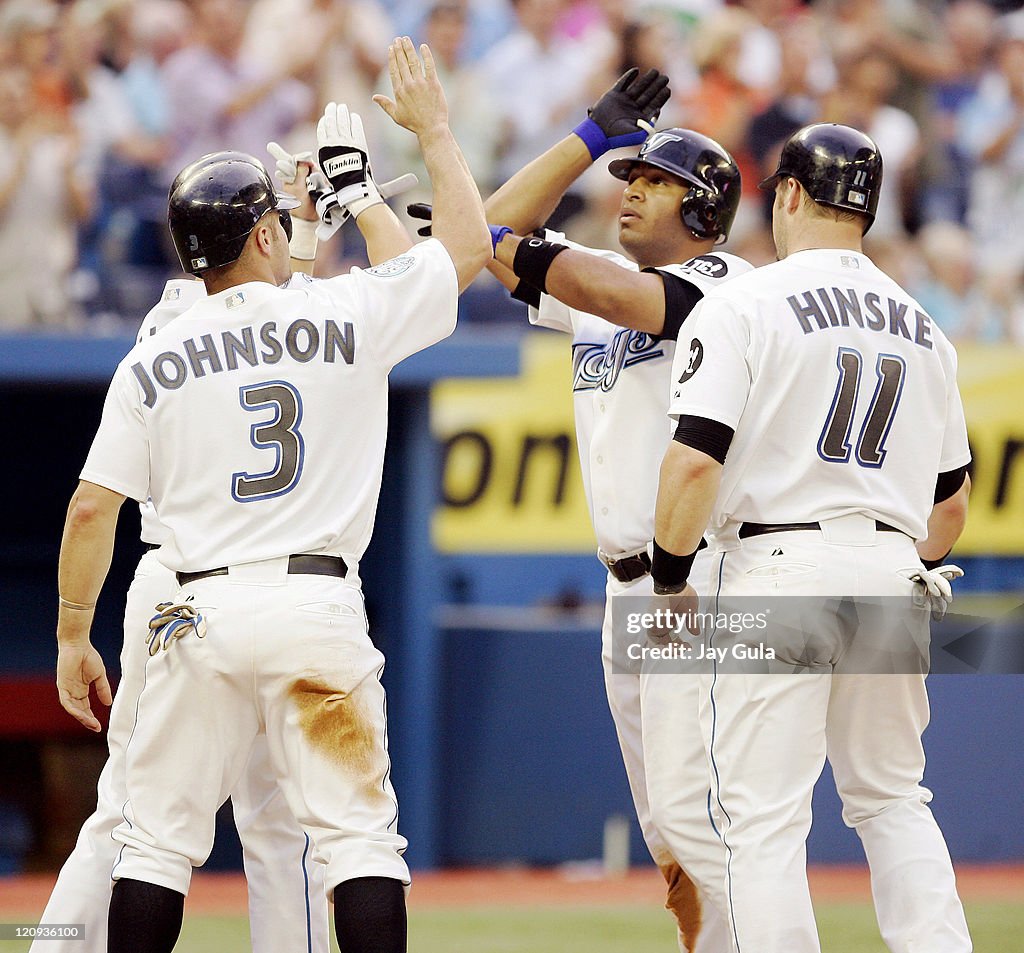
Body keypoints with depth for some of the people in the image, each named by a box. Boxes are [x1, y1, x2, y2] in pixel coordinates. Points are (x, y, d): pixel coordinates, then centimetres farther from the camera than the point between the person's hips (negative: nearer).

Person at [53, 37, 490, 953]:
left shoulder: (152, 361, 3)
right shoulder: (345, 314, -1)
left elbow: (92, 509, 0)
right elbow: (467, 245, 11)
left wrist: (72, 636, 9)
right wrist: (432, 128, 25)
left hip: (200, 613, 1)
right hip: (320, 605, -1)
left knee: (157, 840, 9)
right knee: (359, 834, -2)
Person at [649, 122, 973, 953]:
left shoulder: (745, 304, -4)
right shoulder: (922, 328, 15)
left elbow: (695, 460, -13)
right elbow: (953, 495, 19)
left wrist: (670, 581, -1)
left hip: (778, 570, -5)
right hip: (894, 572, 5)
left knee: (766, 816, -4)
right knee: (893, 800, 16)